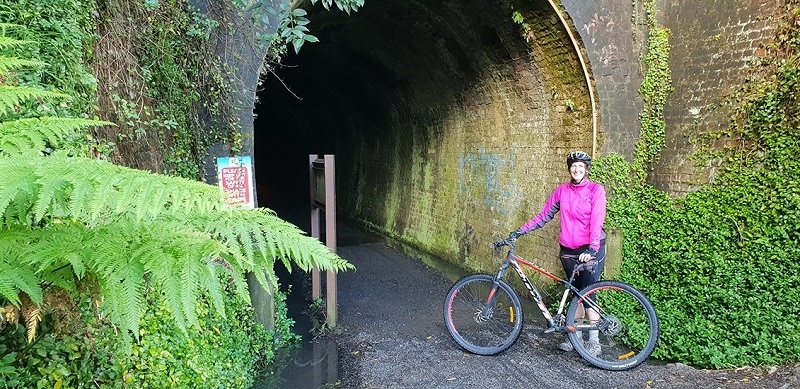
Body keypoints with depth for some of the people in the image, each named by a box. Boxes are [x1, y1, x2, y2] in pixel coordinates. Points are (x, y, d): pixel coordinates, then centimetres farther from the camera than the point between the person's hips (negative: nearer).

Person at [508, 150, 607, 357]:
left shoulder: (595, 190, -6)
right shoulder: (561, 191, 6)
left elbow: (596, 221, -16)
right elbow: (543, 216, 9)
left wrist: (592, 249, -28)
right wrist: (520, 232, 2)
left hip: (590, 250, -4)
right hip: (568, 251, 4)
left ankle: (594, 341, 5)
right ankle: (576, 335, 23)